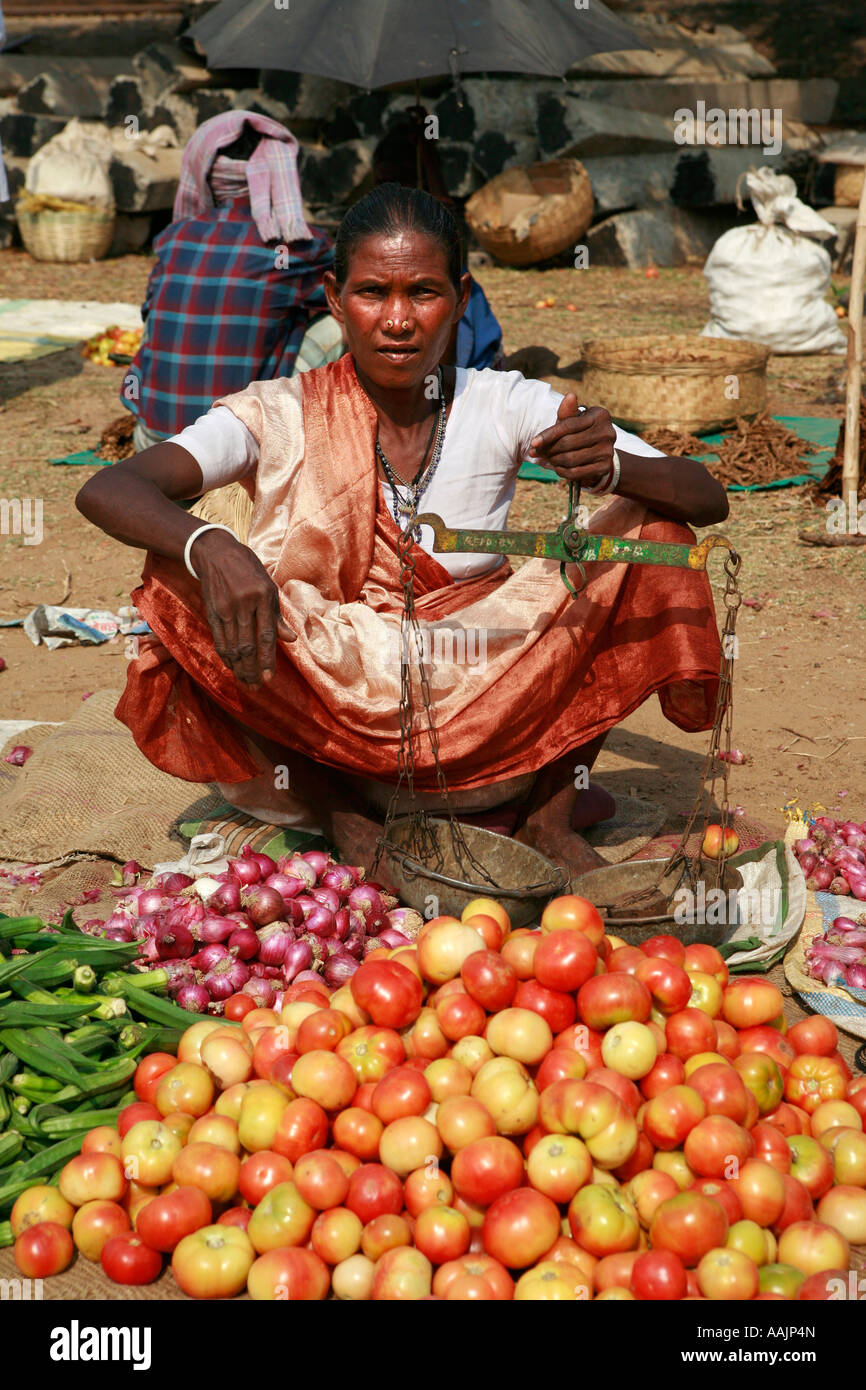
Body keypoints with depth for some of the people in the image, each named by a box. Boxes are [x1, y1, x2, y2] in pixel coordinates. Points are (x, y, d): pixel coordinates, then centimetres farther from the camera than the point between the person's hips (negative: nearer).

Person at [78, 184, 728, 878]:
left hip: (482, 712, 2)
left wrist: (612, 467, -30)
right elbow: (105, 491, -20)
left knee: (652, 528, -13)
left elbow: (708, 499, -7)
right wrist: (211, 549, -42)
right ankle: (345, 813, -11)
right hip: (332, 714, -1)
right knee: (183, 576, -25)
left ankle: (553, 810, -5)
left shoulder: (504, 405, -2)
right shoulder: (282, 417, -6)